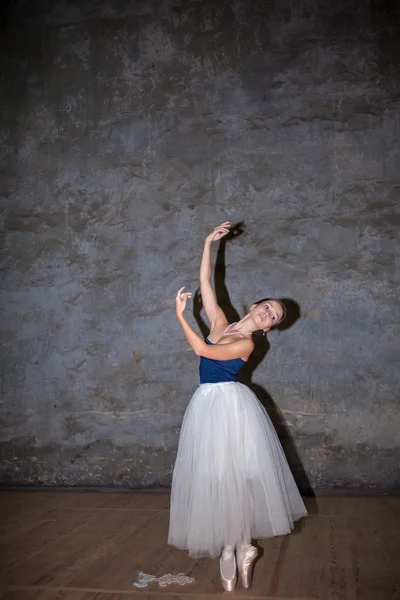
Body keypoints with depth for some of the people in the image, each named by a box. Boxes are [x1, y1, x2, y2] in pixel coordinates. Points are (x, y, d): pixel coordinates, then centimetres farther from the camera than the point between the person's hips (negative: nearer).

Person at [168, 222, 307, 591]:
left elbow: (202, 349, -17)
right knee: (213, 476, 7)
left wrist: (180, 315, -12)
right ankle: (232, 548, 16)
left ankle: (240, 546, 12)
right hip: (208, 406, 6)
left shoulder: (248, 344, -8)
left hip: (233, 407, -6)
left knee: (236, 475, 0)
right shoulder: (219, 323, 8)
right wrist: (209, 243, 0)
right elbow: (205, 283, 4)